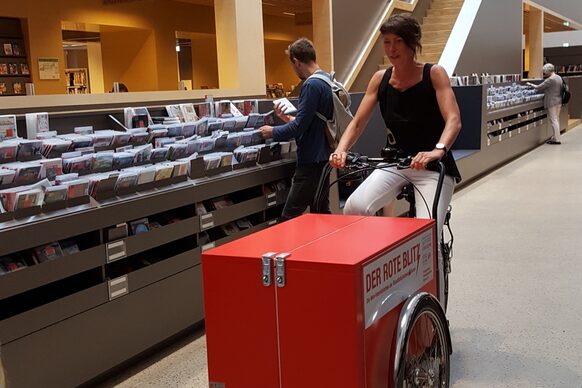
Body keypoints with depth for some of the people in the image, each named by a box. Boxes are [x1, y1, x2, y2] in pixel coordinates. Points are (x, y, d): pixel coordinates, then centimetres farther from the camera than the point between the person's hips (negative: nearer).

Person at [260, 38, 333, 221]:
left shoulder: (312, 85, -18)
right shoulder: (328, 80, 12)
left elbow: (299, 127, -19)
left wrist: (273, 132, -3)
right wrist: (289, 119, 24)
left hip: (311, 162, -10)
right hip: (324, 158, 10)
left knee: (288, 219, -7)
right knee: (322, 213, 16)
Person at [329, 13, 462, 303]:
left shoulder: (434, 74, -7)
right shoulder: (380, 79, 4)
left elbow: (453, 120, -20)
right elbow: (358, 122, 0)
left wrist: (438, 150, -40)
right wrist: (342, 150, -20)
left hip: (432, 166, -3)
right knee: (354, 208, -27)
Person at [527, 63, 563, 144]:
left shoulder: (550, 80, -20)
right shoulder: (559, 78, 9)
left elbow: (539, 88, -15)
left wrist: (531, 84, 1)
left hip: (552, 102, -9)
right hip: (559, 101, 9)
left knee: (553, 120, -4)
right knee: (556, 120, 16)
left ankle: (557, 139, -2)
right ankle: (556, 137, 25)